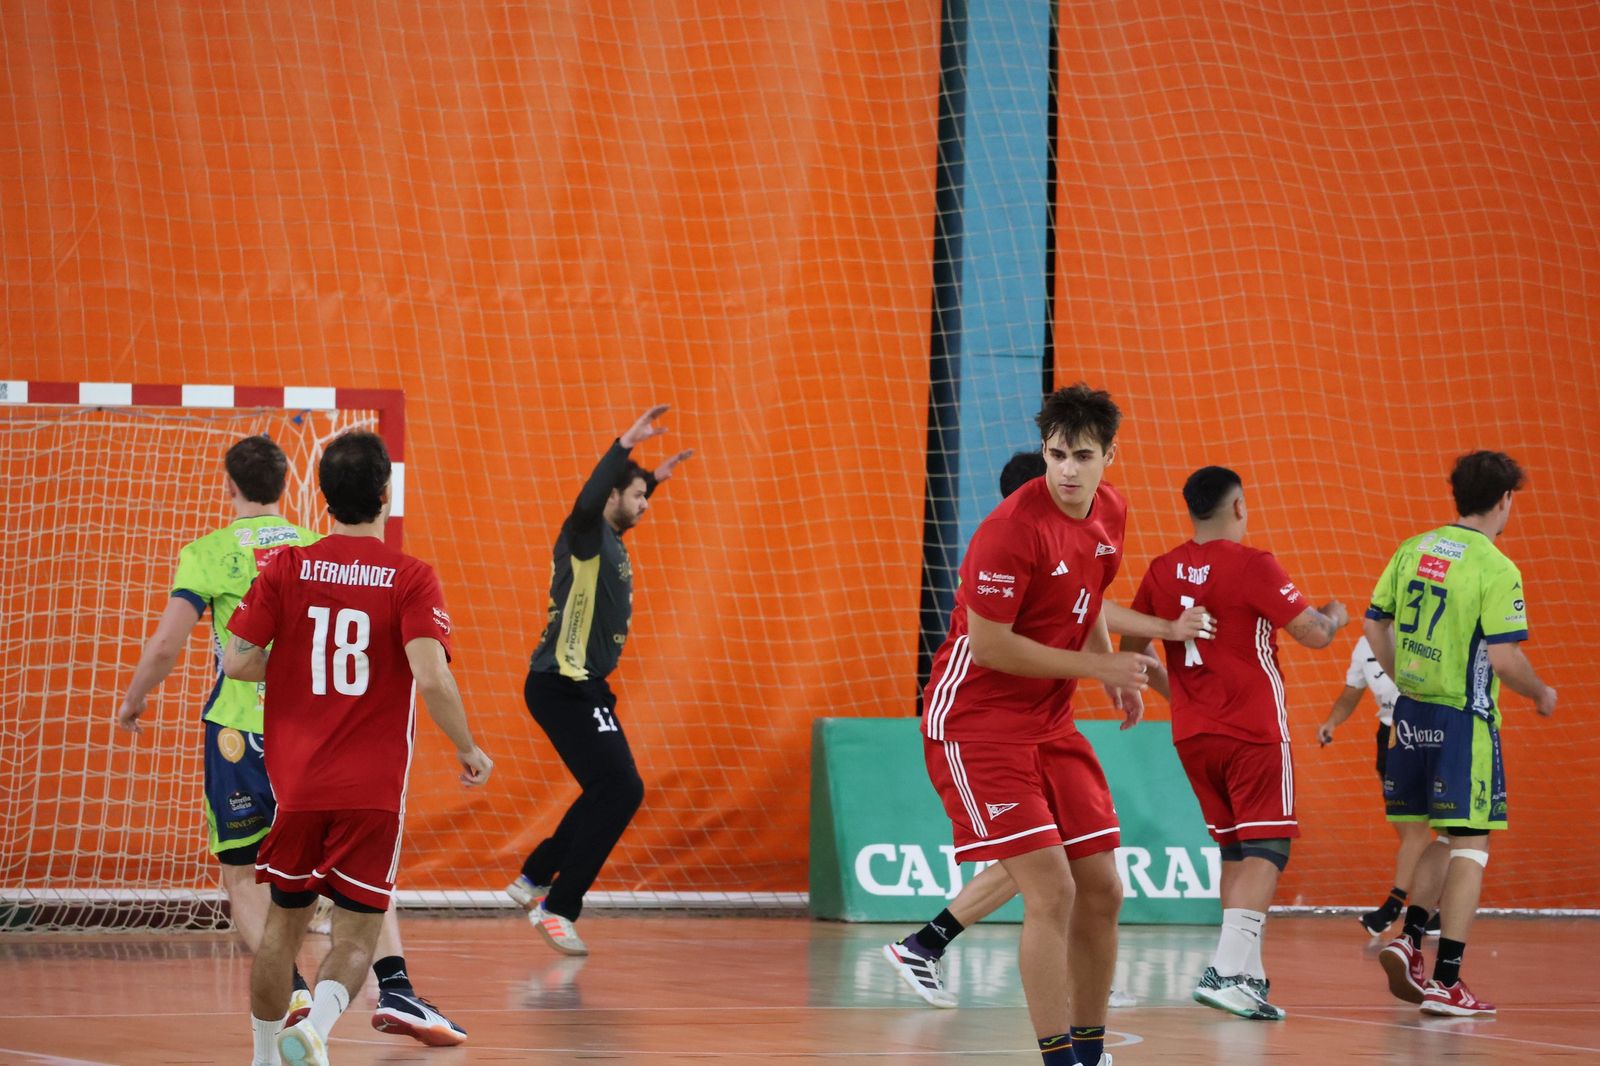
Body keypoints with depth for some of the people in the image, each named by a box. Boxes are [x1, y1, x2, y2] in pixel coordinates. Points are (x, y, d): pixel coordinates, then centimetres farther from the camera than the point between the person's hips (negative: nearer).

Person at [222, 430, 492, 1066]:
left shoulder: (287, 567, 0)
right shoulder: (411, 578, -7)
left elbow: (237, 662, -2)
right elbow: (431, 678, -17)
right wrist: (468, 751, -3)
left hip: (294, 780, 3)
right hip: (373, 790, -3)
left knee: (283, 923, 18)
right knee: (355, 934, 3)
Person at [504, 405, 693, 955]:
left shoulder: (609, 540, 14)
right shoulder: (586, 535, -13)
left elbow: (619, 508, 40)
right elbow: (590, 500, -37)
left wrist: (654, 478, 41)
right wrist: (626, 445, -43)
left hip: (580, 688, 10)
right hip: (564, 687, -10)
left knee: (610, 792, 19)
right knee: (621, 791, -13)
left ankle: (534, 878, 29)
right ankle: (557, 908, -11)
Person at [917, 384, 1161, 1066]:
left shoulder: (1110, 512, 4)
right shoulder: (1012, 528, -22)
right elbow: (988, 645, -22)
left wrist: (1116, 674, 7)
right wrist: (1097, 666, -18)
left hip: (1049, 722, 8)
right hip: (974, 722, -8)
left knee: (1101, 889, 7)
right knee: (1051, 890, -16)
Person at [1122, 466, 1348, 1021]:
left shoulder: (1163, 571, 5)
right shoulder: (1252, 565, -12)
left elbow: (1130, 650, 13)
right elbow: (1313, 635, -9)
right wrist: (1334, 615, 13)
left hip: (1193, 735, 6)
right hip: (1253, 730, -6)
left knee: (1234, 849, 17)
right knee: (1266, 849, -5)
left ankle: (1246, 971, 18)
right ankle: (1227, 971, -20)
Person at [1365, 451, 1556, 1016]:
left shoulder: (1412, 550, 5)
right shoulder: (1497, 570, -14)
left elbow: (1374, 626, 9)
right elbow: (1504, 657, -18)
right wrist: (1541, 694, 1)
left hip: (1411, 710, 6)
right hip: (1464, 719, -6)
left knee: (1423, 838, 19)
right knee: (1469, 844, 0)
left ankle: (1409, 939, -1)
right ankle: (1446, 981, -3)